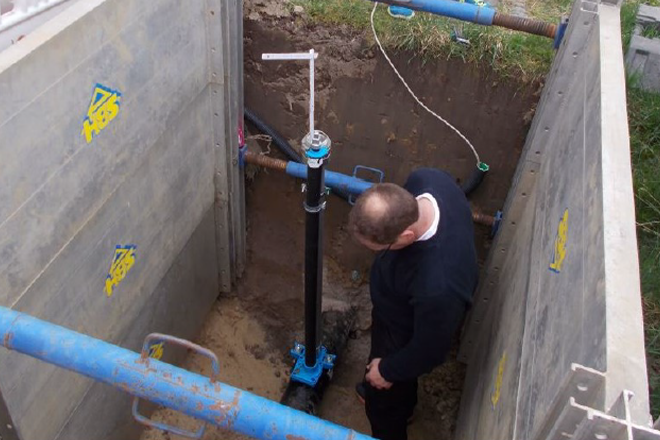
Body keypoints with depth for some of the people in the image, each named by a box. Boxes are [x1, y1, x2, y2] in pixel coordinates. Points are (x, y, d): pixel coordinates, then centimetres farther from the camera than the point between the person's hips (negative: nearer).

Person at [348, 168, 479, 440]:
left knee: (384, 400, 24)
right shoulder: (427, 180, -31)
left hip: (403, 338, -7)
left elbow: (430, 349, -29)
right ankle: (402, 402, 70)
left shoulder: (437, 287, -49)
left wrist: (388, 371, -9)